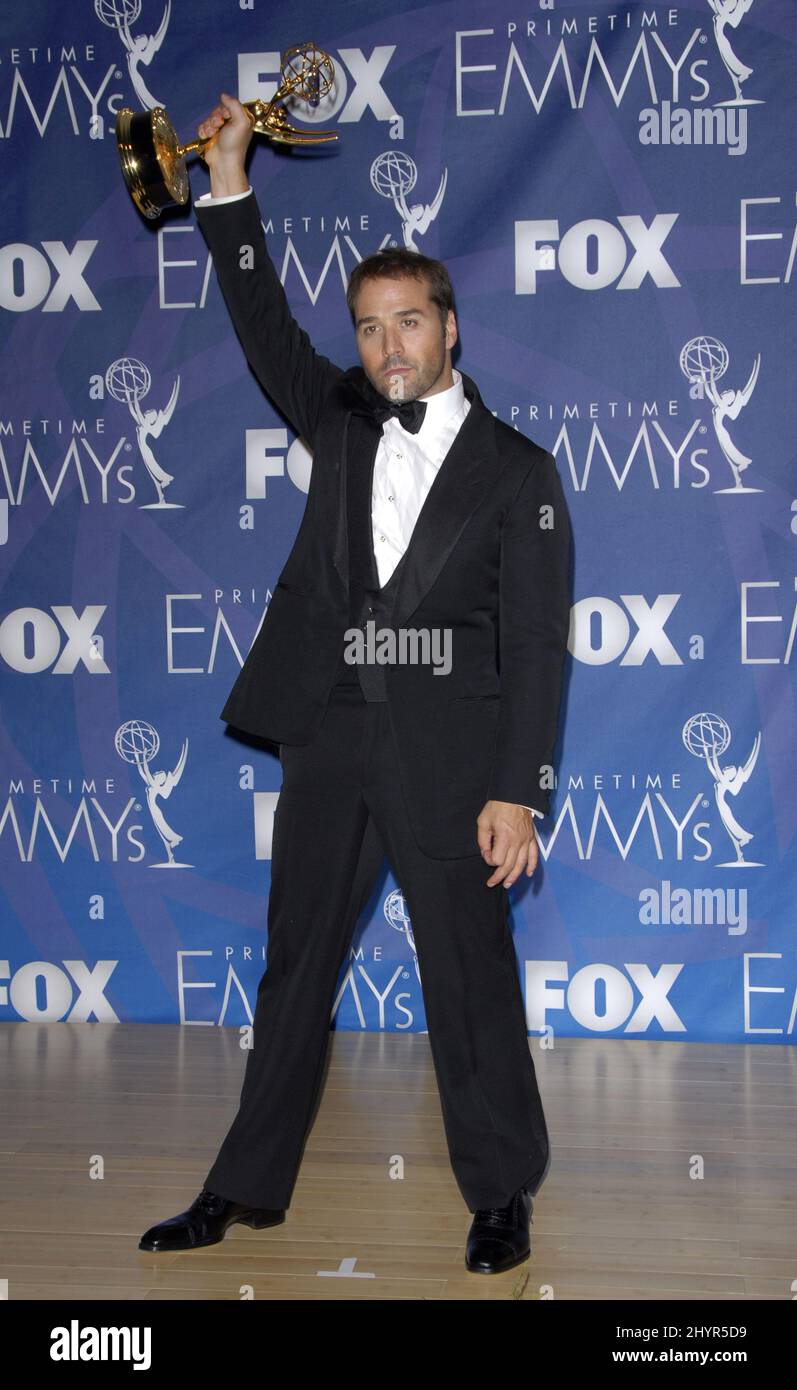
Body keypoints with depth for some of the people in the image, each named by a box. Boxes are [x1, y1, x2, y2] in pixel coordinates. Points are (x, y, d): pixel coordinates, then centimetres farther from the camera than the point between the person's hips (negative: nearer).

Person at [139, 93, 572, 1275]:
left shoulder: (516, 471, 0)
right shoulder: (341, 424, 12)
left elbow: (536, 644, -5)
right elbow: (264, 325, 10)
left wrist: (517, 792, -12)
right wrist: (229, 181, 1)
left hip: (448, 749, -4)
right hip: (330, 736, 4)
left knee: (470, 975, 1)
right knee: (295, 966, 11)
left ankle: (502, 1196, 16)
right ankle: (249, 1186, 23)